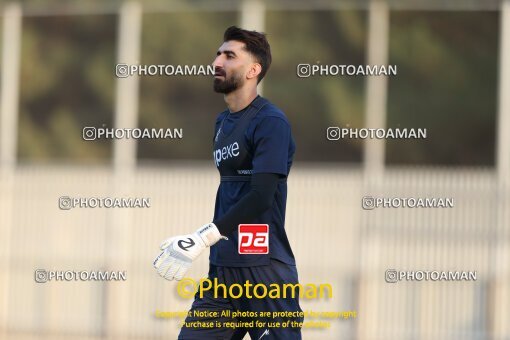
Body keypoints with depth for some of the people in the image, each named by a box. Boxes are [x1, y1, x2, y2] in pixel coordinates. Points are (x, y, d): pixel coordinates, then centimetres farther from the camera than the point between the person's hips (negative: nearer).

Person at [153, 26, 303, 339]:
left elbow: (261, 196, -18)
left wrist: (201, 239, -22)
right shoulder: (222, 122, 17)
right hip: (222, 268, 8)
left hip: (264, 271, -8)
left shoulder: (270, 122, -9)